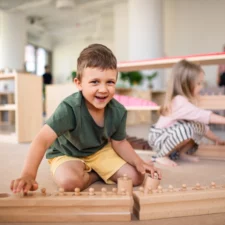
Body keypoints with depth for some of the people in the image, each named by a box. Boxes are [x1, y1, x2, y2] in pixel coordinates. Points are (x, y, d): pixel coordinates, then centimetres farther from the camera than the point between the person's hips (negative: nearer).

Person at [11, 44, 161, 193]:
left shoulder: (118, 111, -19)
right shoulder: (69, 108, -36)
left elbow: (119, 143, -4)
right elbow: (43, 140, -42)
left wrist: (138, 162, -17)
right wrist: (28, 175, -54)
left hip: (100, 151, 4)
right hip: (66, 154, -3)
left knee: (136, 177, -6)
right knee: (70, 181, -35)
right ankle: (96, 174, -2)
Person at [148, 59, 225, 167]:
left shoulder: (187, 101, 5)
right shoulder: (180, 101, -26)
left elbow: (201, 120, 10)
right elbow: (204, 116, -31)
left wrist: (216, 139, 8)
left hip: (169, 136, 9)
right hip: (159, 139, -9)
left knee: (199, 127, -2)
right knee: (187, 128, -33)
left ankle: (182, 153, 6)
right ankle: (161, 156, -17)